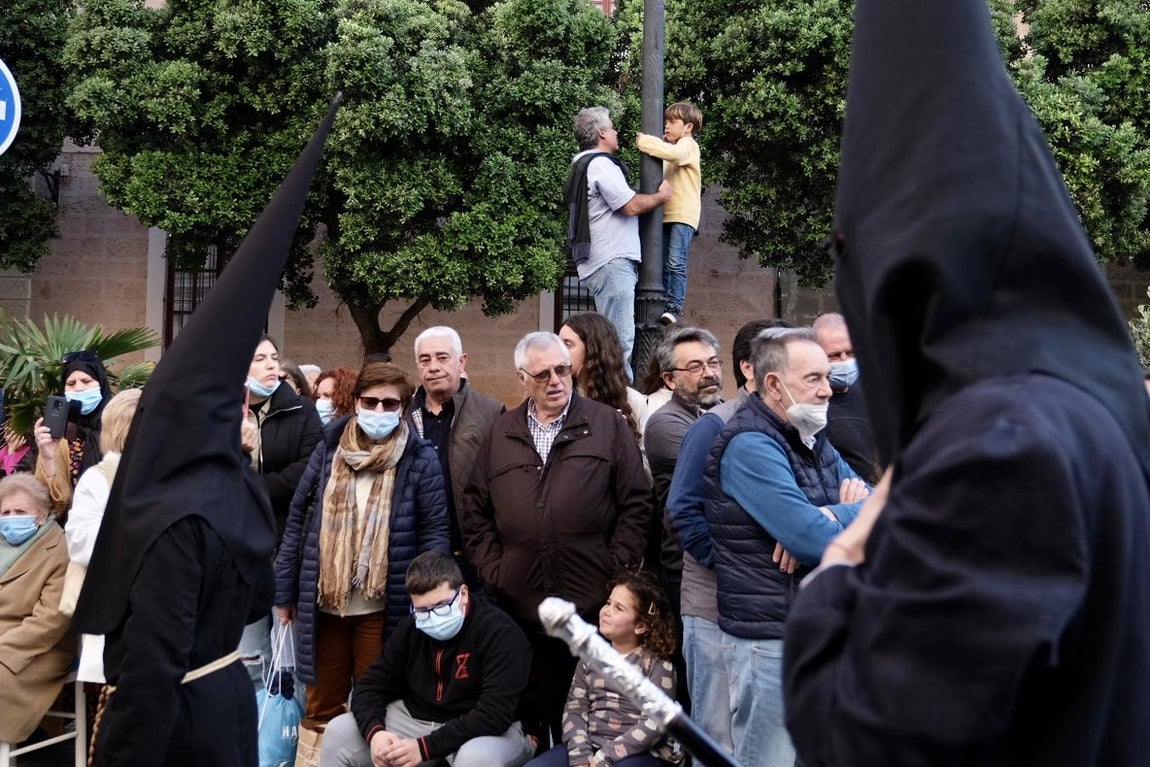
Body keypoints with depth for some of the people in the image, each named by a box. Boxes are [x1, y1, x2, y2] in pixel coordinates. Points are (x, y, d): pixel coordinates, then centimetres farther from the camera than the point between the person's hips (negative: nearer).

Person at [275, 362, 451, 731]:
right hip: (324, 602, 3)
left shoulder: (420, 459, -4)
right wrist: (285, 591, 5)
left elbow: (436, 531, -5)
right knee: (322, 708, 15)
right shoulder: (329, 449, 4)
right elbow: (297, 520, 6)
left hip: (382, 607, -2)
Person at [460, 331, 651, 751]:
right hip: (518, 604, 2)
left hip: (592, 605, -2)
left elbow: (636, 503, 1)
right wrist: (491, 569, 3)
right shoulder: (501, 433, 12)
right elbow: (475, 511, 13)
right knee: (529, 714, 11)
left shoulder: (607, 424, 3)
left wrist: (616, 571, -6)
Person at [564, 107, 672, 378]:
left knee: (613, 337, 12)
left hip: (598, 263, 11)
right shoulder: (601, 164, -9)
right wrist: (661, 196, 3)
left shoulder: (583, 167, 23)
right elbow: (631, 205, -13)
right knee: (620, 340, -14)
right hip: (612, 262, -11)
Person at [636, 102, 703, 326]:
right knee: (663, 263, 5)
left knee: (676, 262, -15)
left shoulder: (688, 144, -3)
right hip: (667, 214, 9)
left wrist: (644, 141, -18)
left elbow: (673, 153, -26)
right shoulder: (673, 145, 25)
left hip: (683, 215, -9)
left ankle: (675, 307, -17)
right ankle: (663, 303, 6)